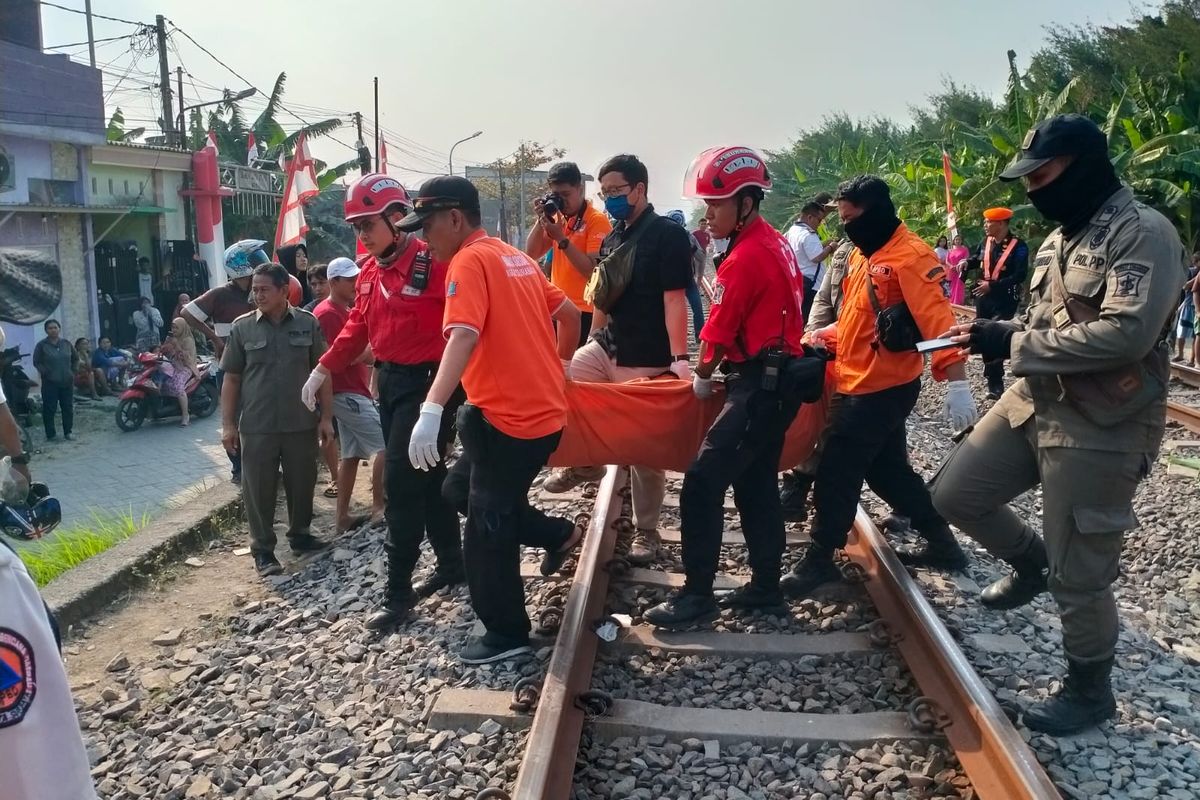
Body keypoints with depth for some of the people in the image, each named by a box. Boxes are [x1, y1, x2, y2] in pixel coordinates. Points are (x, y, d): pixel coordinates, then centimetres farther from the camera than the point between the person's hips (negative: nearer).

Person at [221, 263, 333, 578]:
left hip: (301, 423, 1)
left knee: (302, 483, 12)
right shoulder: (242, 327, 0)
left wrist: (326, 416, 1)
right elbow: (231, 379, 3)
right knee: (259, 489, 4)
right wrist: (228, 424, -1)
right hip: (256, 426, -1)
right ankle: (262, 550, 15)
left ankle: (300, 535, 32)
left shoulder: (308, 324, 1)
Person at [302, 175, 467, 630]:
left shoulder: (433, 264, -16)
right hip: (389, 382, 8)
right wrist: (324, 369, 17)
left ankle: (398, 592, 5)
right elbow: (358, 326, 20)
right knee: (425, 478, 15)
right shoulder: (369, 272, 10)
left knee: (400, 485, -6)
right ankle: (451, 564, 30)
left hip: (426, 382, -8)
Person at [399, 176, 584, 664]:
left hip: (510, 417, -9)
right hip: (544, 410, 9)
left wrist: (431, 411, -36)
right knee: (462, 491, 23)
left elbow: (463, 336, -28)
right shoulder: (516, 258, 14)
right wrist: (558, 364, 34)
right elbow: (569, 313, 21)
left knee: (487, 528, 4)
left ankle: (507, 634, 18)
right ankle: (559, 534, 28)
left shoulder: (469, 261, -12)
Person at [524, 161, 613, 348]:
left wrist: (561, 239, -19)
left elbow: (593, 271, -18)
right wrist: (540, 221, -4)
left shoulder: (597, 221, -9)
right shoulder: (556, 218, 12)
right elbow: (532, 255, 8)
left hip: (584, 312, -7)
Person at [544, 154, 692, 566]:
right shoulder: (611, 239, 10)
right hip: (605, 348, 7)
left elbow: (674, 300, -18)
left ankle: (646, 531, 18)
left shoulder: (668, 234, -12)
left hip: (647, 361, -7)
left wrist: (679, 358, -23)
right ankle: (584, 463, 19)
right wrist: (592, 341, 19)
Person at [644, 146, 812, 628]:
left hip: (760, 385, -10)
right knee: (755, 483, 17)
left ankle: (698, 595, -3)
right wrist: (724, 372, 14)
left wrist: (703, 376, 6)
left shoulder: (745, 257, -18)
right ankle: (766, 584, 26)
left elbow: (719, 332, -12)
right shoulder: (774, 244, 12)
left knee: (702, 484, -9)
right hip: (777, 379, 10)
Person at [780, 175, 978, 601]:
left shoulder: (909, 257, -18)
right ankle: (942, 544, 31)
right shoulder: (864, 253, 12)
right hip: (864, 385, 10)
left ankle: (818, 561, 12)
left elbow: (937, 320, -26)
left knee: (835, 475, -2)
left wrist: (957, 384, -32)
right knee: (887, 470, 18)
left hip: (882, 389, -10)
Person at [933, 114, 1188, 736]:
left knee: (1078, 577, 2)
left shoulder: (1144, 232, -16)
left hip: (1100, 429, -8)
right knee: (955, 493, 10)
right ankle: (1030, 562, 36)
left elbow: (1127, 334, -28)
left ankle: (1089, 691, 26)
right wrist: (993, 333, -1)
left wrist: (1012, 343, -22)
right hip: (1033, 402, 8)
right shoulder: (1061, 236, 13)